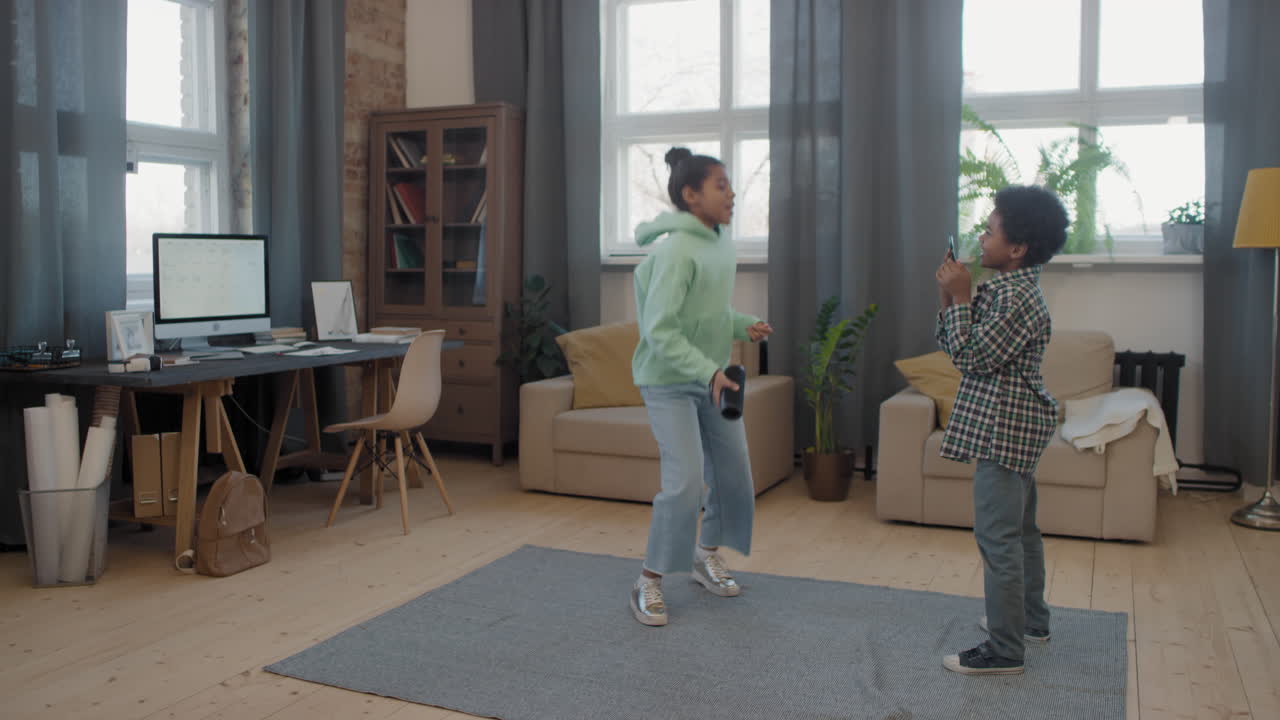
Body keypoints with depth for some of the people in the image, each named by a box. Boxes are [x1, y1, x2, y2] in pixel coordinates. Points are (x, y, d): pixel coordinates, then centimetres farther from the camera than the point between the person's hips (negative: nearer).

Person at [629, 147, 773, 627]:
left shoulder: (720, 243, 5)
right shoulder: (677, 250, -23)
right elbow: (660, 332, -27)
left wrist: (744, 326, 2)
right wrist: (709, 372, -33)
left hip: (712, 377, 9)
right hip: (669, 381, -8)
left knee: (732, 471, 12)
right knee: (686, 481, -12)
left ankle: (707, 556, 34)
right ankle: (649, 582, 5)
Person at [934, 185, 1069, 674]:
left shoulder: (1016, 298, -20)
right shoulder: (1005, 289, 11)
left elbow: (969, 357, -22)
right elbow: (954, 346, 12)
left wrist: (960, 298, -16)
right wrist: (950, 299, 1)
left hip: (1004, 430, -11)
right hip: (1014, 427, 11)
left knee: (997, 536, -6)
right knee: (1020, 528, 21)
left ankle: (1004, 650, 1)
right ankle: (1031, 620, 36)